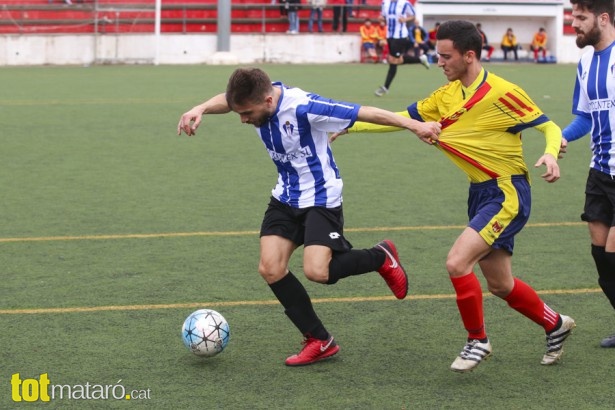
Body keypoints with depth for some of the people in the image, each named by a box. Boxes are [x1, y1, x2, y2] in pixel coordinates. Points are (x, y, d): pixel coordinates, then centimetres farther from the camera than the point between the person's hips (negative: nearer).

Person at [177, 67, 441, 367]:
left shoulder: (303, 107, -29)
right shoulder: (256, 98, -10)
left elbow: (365, 113, -27)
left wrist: (415, 125, -25)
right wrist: (199, 110, -31)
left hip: (321, 198, -7)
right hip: (286, 196, 7)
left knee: (316, 271, -21)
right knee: (270, 268, -5)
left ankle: (381, 258, 9)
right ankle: (319, 341, 9)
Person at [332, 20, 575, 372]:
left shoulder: (502, 93, -16)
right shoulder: (447, 96, 6)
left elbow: (549, 127, -9)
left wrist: (551, 155, -30)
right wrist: (348, 126, 4)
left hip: (507, 194, -8)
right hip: (480, 193, 8)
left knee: (457, 261, -19)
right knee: (500, 285, 14)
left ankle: (478, 341, 0)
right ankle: (555, 324, 37)